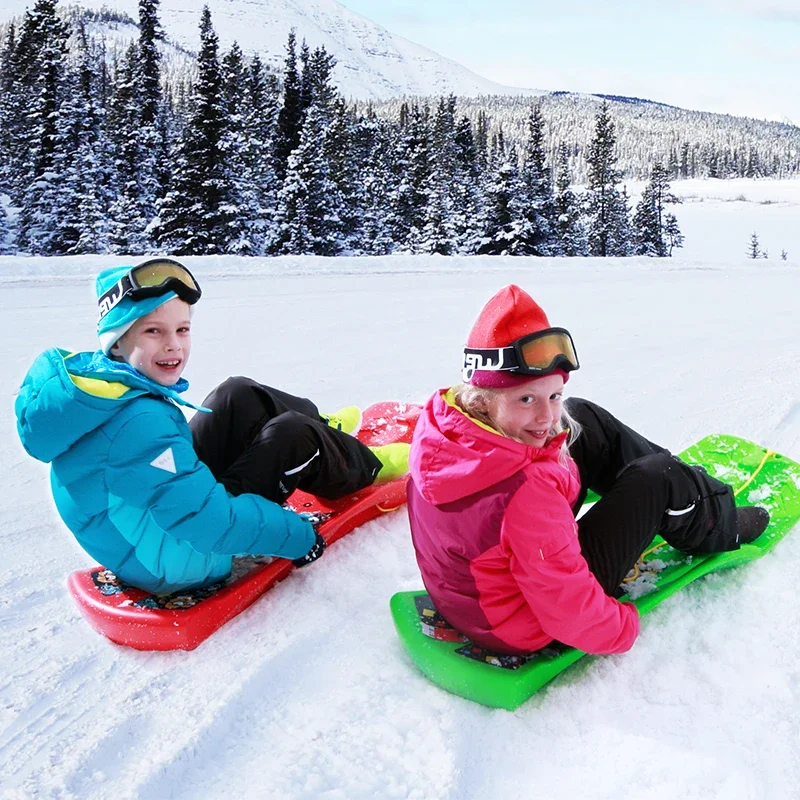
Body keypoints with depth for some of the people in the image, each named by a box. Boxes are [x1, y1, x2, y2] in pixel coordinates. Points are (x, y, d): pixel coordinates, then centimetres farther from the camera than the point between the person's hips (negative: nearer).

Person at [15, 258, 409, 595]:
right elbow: (209, 518, -32)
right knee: (290, 437, -11)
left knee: (239, 398, 6)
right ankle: (366, 467, 20)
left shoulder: (90, 376, -6)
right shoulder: (141, 422, -34)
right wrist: (297, 537, -19)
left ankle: (326, 432, 31)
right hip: (174, 564, -9)